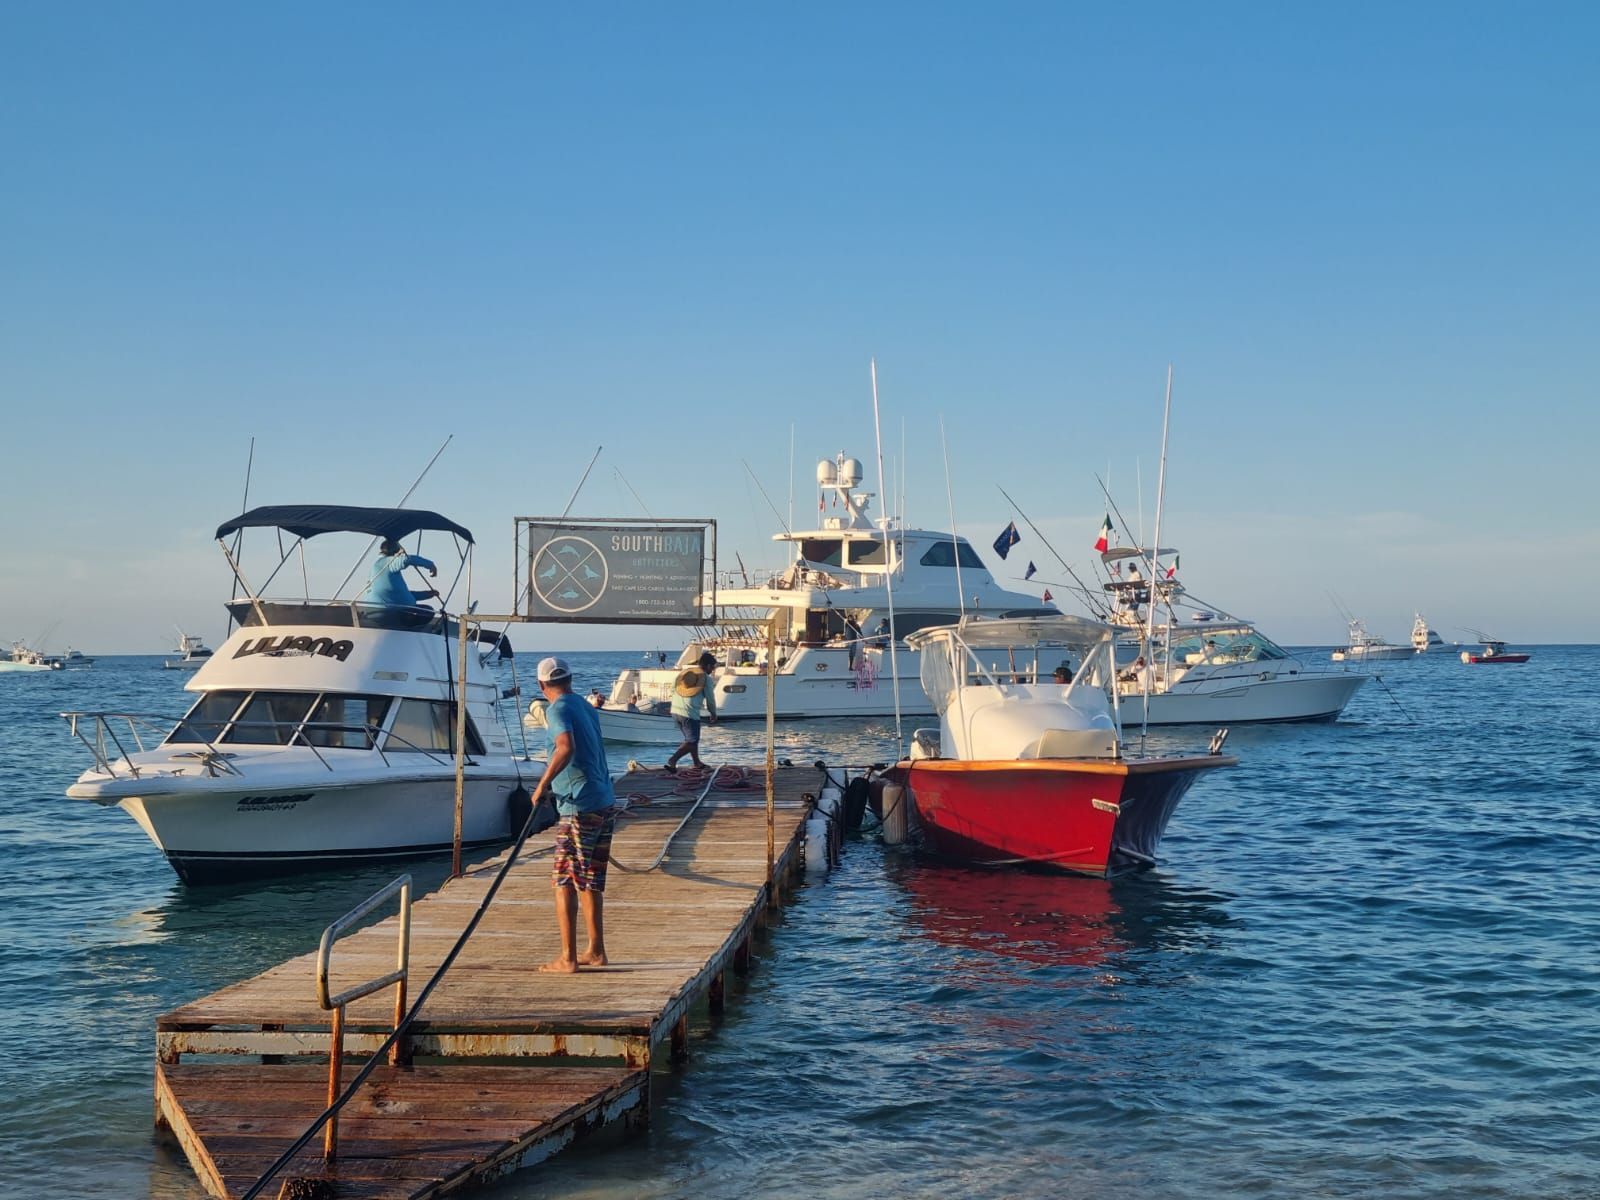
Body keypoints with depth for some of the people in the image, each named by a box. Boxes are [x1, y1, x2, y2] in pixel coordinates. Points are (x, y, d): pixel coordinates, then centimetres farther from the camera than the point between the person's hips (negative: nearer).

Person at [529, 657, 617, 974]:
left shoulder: (558, 710, -10)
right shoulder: (586, 708, 16)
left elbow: (566, 748, -29)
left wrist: (543, 784, -22)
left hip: (579, 808, -8)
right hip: (606, 804, 8)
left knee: (564, 882, -2)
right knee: (590, 881, 17)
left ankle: (568, 958, -2)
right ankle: (595, 951, 22)